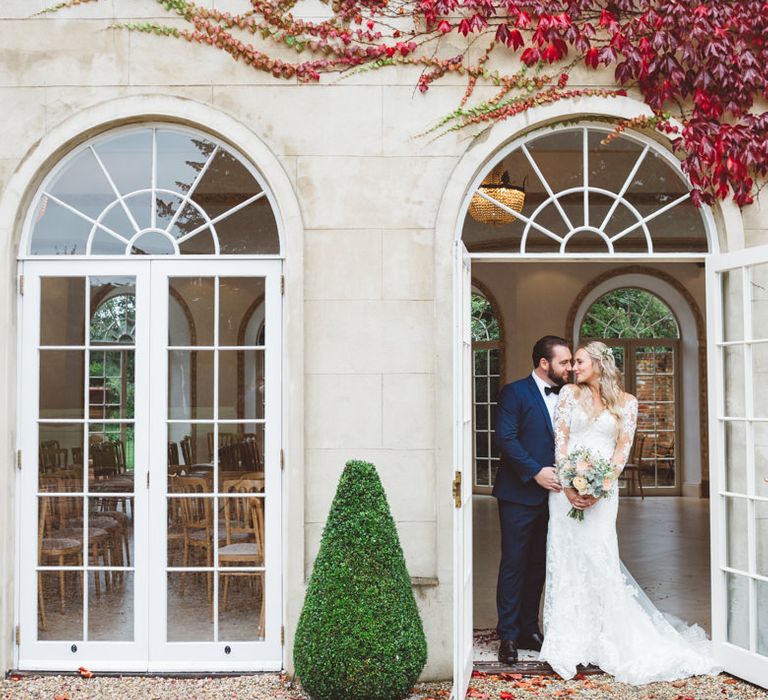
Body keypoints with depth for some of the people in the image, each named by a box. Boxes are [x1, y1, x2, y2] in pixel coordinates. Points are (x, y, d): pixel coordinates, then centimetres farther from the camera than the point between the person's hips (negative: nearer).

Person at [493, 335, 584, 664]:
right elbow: (505, 438, -14)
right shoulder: (515, 393, -7)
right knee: (514, 565, 0)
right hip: (519, 495, -6)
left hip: (551, 494, 6)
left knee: (538, 565, 12)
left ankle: (529, 629, 22)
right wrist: (536, 472, -19)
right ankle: (508, 635, 6)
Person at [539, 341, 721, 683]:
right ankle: (568, 640, 9)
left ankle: (602, 639, 8)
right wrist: (568, 485, -11)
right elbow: (560, 440, 1)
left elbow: (623, 448, 0)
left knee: (599, 558, -5)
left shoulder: (625, 402, 6)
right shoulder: (570, 393, 7)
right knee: (567, 558, 1)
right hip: (567, 486, 1)